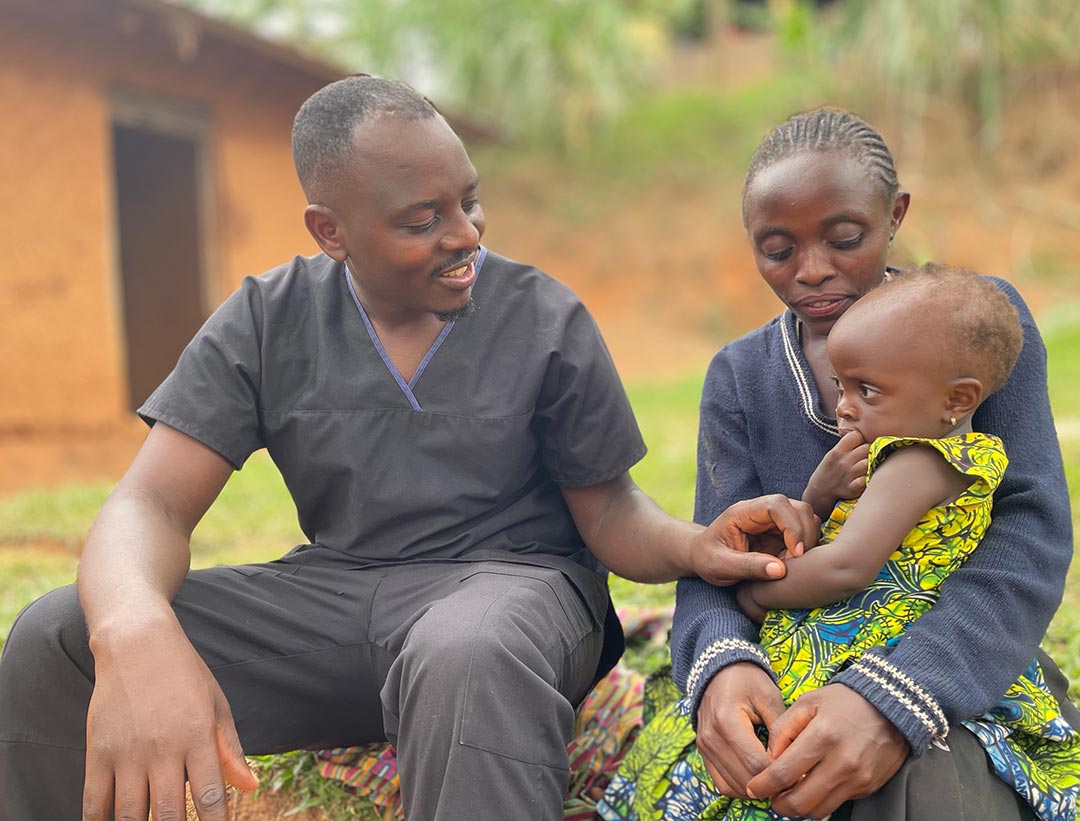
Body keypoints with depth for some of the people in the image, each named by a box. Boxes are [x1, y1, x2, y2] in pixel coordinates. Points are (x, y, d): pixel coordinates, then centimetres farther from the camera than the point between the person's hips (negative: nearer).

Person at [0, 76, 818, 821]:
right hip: (330, 595, 3)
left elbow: (608, 514, 1)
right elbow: (152, 504, -10)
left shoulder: (548, 320, -4)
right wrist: (135, 630, -35)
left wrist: (692, 546, -24)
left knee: (468, 655, -41)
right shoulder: (266, 321, -1)